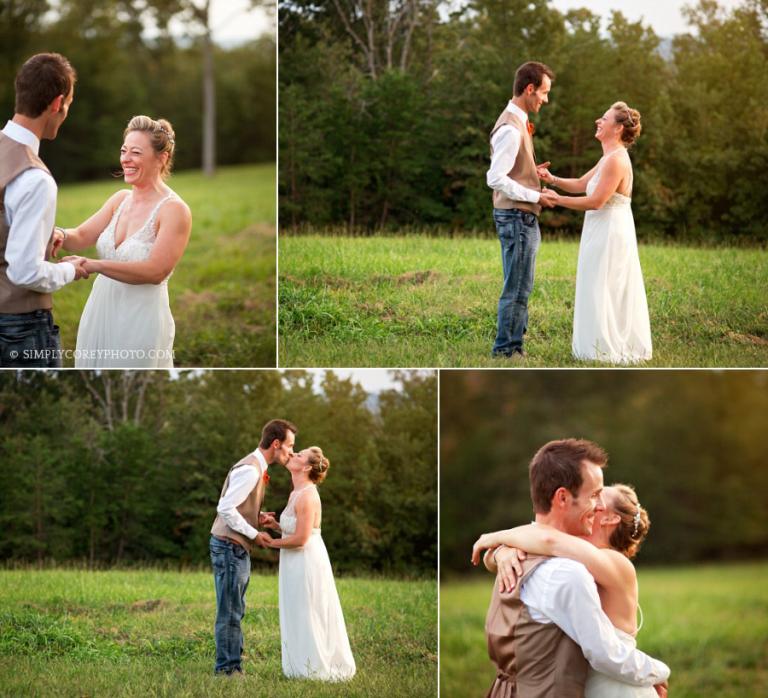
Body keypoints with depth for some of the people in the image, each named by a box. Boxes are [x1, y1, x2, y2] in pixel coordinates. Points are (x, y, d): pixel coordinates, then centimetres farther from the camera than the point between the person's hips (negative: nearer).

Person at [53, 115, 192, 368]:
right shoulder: (121, 199, 8)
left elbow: (156, 271, -21)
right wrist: (60, 235, -21)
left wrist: (94, 265, -27)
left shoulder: (175, 210, -13)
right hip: (99, 315, 6)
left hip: (140, 320, -6)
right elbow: (82, 236, 4)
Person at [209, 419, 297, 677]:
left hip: (239, 549, 10)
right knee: (229, 612, -4)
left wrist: (258, 517, 5)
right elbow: (225, 508, -24)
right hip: (230, 547, -10)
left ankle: (233, 666, 19)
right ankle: (227, 668, 1)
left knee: (235, 612, 13)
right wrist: (254, 534, -17)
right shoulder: (250, 470, -18)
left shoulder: (257, 468, 14)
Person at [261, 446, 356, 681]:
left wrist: (272, 542, -10)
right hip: (296, 563, 10)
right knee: (298, 616, 15)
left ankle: (314, 667, 9)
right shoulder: (296, 494, 10)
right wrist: (275, 525, 3)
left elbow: (301, 538, -22)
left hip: (307, 562, -10)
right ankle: (304, 666, 23)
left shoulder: (307, 496, -20)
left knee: (308, 616, 0)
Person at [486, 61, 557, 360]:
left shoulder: (518, 123, 14)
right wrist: (535, 196, -18)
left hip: (523, 217, 10)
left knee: (520, 287, 14)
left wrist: (532, 172, 10)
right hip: (517, 217, -10)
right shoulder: (511, 129, -18)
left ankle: (512, 346, 20)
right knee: (517, 289, -5)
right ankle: (506, 348, 2)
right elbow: (496, 179, -23)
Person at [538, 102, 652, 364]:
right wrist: (552, 179, 0)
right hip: (602, 232, 10)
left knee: (603, 292, -4)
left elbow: (596, 201, -22)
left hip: (610, 234, -10)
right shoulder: (609, 158, 14)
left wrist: (557, 199, -16)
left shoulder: (617, 160, -19)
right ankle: (615, 349, 20)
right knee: (610, 293, 14)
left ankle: (608, 351, 3)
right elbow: (580, 184, 17)